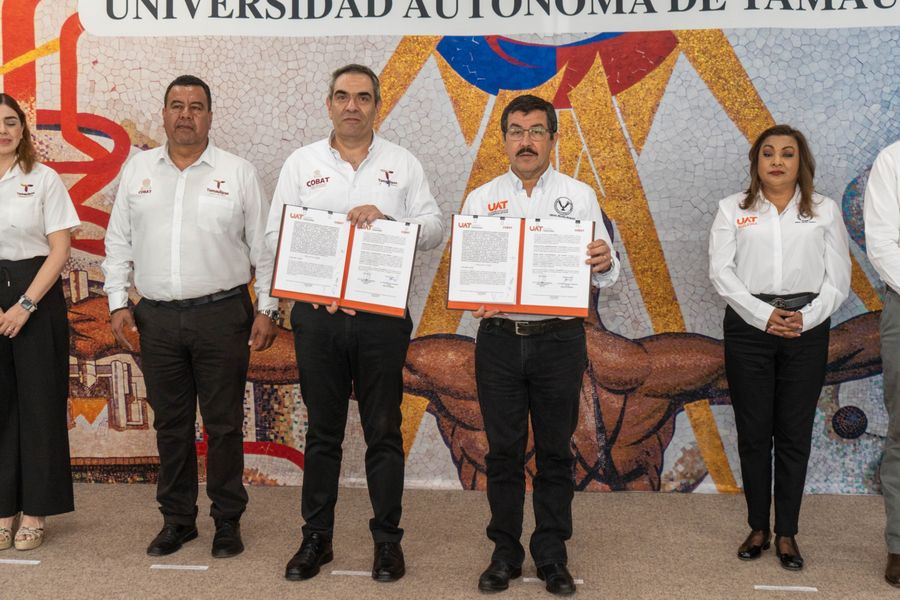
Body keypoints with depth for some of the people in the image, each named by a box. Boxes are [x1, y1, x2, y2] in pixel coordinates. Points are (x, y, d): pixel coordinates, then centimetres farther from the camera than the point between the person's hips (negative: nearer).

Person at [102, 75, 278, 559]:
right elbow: (119, 242, 11)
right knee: (170, 423, 10)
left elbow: (263, 246, 2)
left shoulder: (238, 173, 1)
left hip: (221, 314, -2)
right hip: (157, 318, 3)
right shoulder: (137, 170, 9)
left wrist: (267, 309, -3)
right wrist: (118, 302, 3)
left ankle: (228, 520, 17)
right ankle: (177, 519, 23)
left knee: (223, 424, 4)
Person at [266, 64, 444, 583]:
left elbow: (434, 228, 0)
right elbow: (276, 234, 3)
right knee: (323, 432, 10)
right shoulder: (302, 163, 7)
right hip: (318, 314, 1)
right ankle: (317, 539, 21)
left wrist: (385, 218, -16)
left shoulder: (403, 164, 6)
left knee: (384, 432, 6)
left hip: (383, 315, -1)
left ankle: (387, 540, 18)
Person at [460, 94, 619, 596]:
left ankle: (553, 555, 20)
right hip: (499, 337, 1)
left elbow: (603, 274, 0)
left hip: (560, 338, -1)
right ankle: (505, 554, 21)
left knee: (556, 451, 8)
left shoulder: (580, 196, 4)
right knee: (504, 451, 8)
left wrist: (606, 263, -24)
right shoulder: (481, 200, 7)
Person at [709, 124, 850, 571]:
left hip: (806, 329, 0)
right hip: (748, 327, 0)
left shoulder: (825, 210, 10)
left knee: (795, 433, 3)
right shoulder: (733, 209, 8)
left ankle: (787, 533, 13)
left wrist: (806, 317, -12)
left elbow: (837, 279, 5)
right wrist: (763, 315, -13)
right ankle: (757, 528, 16)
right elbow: (721, 271, -2)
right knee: (753, 432, 4)